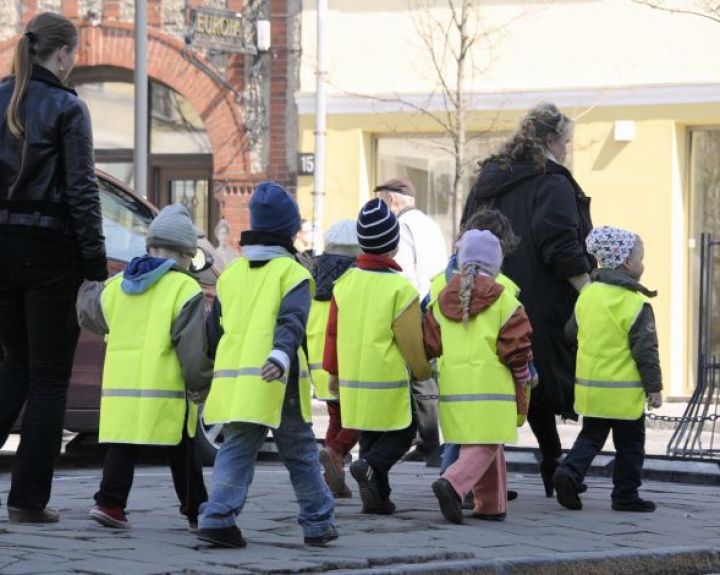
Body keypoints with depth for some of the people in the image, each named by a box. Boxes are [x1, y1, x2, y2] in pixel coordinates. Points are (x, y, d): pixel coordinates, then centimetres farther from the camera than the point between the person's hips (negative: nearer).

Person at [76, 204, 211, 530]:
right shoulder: (185, 290, -5)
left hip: (119, 386, 4)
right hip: (165, 392, -4)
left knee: (122, 449, 7)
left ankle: (110, 501, -7)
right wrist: (202, 385, 2)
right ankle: (196, 512, 14)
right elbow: (194, 348, -8)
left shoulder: (116, 286, 11)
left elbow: (88, 313, 28)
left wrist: (88, 287, 46)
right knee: (182, 454, 7)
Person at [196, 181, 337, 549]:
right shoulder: (293, 273, -1)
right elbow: (292, 322, -18)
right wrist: (282, 356, -31)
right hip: (278, 381, -4)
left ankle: (217, 517, -14)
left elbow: (215, 330, 21)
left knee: (236, 450, 4)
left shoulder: (230, 274, 15)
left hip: (234, 378, 4)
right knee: (300, 453, 9)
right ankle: (318, 523, 17)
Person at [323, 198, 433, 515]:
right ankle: (371, 466, -18)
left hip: (352, 380, 5)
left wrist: (333, 370, 22)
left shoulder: (345, 282, 3)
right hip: (388, 380, -5)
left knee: (369, 437, 16)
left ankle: (377, 495, 14)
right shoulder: (400, 287, -13)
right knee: (402, 433, 7)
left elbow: (333, 331, 10)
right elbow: (410, 339, -10)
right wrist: (423, 371, 7)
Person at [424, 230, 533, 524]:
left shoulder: (443, 299, 9)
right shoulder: (502, 300, -5)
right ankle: (452, 484, -28)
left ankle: (492, 505, 19)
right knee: (485, 446, -6)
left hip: (453, 386, 6)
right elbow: (516, 349, -5)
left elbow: (429, 345, 11)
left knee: (489, 446, 17)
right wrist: (523, 378, 11)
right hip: (491, 386, -6)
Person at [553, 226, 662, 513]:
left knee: (591, 435, 16)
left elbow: (571, 332, 16)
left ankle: (569, 472, -5)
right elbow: (646, 350, -15)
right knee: (630, 445, 8)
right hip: (624, 392, -6)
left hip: (590, 387, 6)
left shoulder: (587, 295, 5)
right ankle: (626, 495, 13)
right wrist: (654, 387, -8)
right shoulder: (636, 305, -15)